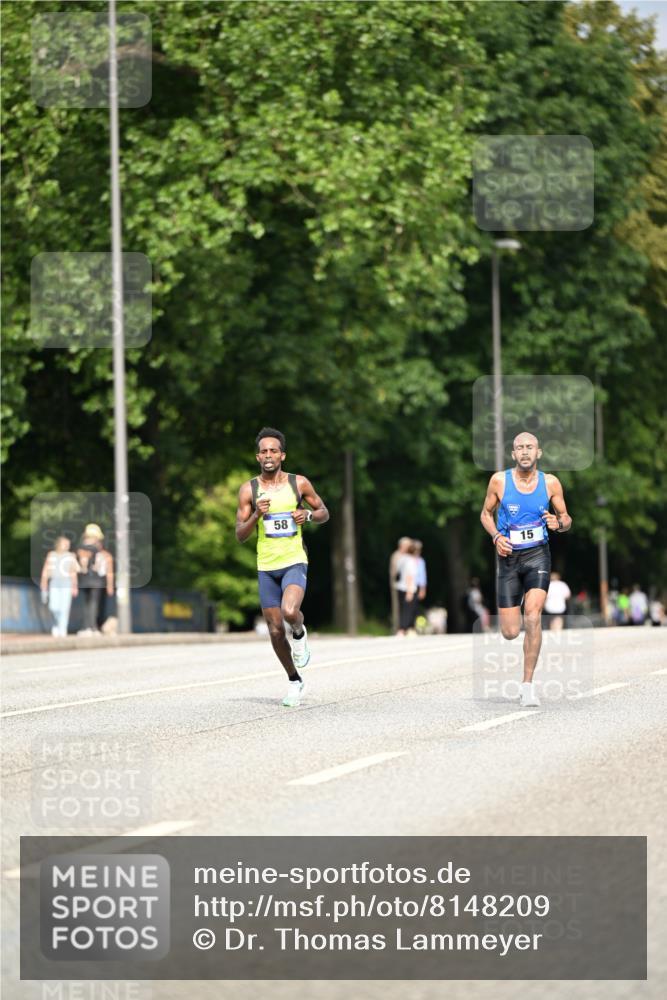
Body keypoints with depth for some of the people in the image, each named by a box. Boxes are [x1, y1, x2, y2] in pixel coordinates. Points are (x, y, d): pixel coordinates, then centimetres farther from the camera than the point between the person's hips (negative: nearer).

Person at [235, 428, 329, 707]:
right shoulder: (249, 490, 1)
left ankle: (300, 634, 7)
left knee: (290, 612, -29)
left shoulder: (299, 483, -1)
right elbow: (240, 535, 0)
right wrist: (257, 515, -18)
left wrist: (308, 514, -10)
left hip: (294, 562, -2)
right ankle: (294, 681, 25)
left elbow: (324, 513, 12)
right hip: (266, 567, 2)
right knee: (275, 630, 4)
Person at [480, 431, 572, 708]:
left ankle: (528, 684, -15)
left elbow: (566, 519, 9)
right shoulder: (499, 480, -3)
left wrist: (559, 522, -15)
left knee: (533, 615, -21)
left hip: (538, 554, -1)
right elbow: (486, 513, 10)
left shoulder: (550, 483, -1)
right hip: (509, 556, 1)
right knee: (510, 632, 0)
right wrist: (496, 536, -9)